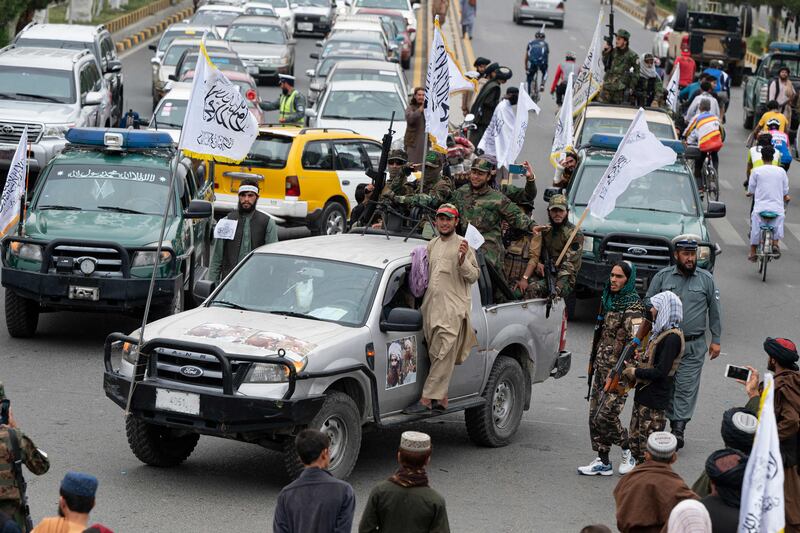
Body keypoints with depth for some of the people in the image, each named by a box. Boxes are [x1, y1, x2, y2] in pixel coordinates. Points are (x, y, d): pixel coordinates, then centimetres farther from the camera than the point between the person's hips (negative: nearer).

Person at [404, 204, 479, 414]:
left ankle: (426, 400, -16)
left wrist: (463, 260, -23)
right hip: (431, 308, 7)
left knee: (442, 356, -11)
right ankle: (441, 398, 12)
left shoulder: (462, 246, -3)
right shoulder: (432, 245, 17)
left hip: (453, 310, -7)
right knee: (436, 356, 8)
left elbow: (473, 276, -8)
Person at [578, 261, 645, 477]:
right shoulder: (609, 300, 12)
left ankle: (629, 452, 11)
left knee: (606, 415, -10)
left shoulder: (632, 307, -14)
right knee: (595, 414, 6)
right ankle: (603, 462, 13)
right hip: (602, 367, 8)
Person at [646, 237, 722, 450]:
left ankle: (678, 429, -7)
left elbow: (715, 311, 10)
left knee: (686, 388, -6)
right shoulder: (662, 277, 3)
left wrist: (716, 340, 8)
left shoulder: (706, 279, 4)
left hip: (694, 346, -1)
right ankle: (674, 422, 15)